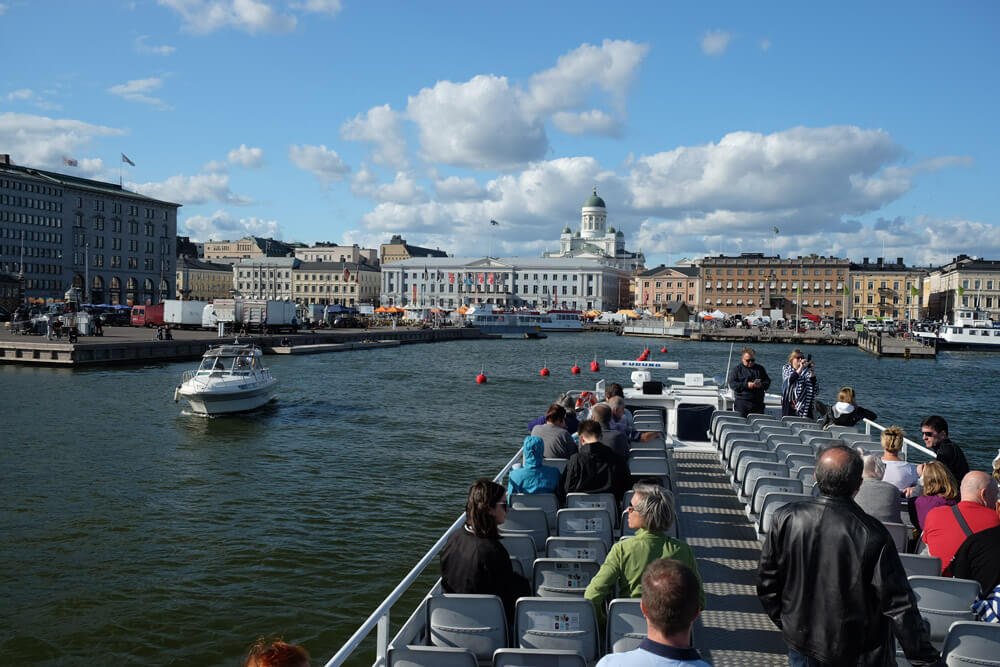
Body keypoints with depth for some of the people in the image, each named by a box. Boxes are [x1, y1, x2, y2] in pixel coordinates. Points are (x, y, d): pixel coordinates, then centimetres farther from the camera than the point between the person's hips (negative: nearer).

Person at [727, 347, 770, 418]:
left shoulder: (760, 369, 17)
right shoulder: (736, 369, 4)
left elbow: (768, 381, 14)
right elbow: (732, 384, -6)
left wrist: (761, 385, -9)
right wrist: (746, 385, -18)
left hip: (758, 402, 3)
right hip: (742, 402, -3)